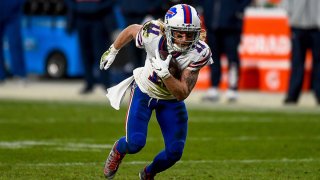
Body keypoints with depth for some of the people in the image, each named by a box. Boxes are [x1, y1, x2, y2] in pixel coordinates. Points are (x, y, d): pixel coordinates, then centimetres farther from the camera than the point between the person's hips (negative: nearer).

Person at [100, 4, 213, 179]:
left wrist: (165, 73, -46)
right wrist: (113, 51, 9)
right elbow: (132, 29, -5)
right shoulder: (153, 35, -31)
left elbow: (182, 94, -30)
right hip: (144, 91, -1)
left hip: (171, 99, 1)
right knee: (135, 143, -17)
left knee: (174, 152, -4)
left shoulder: (199, 53, -30)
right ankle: (118, 149, 21)